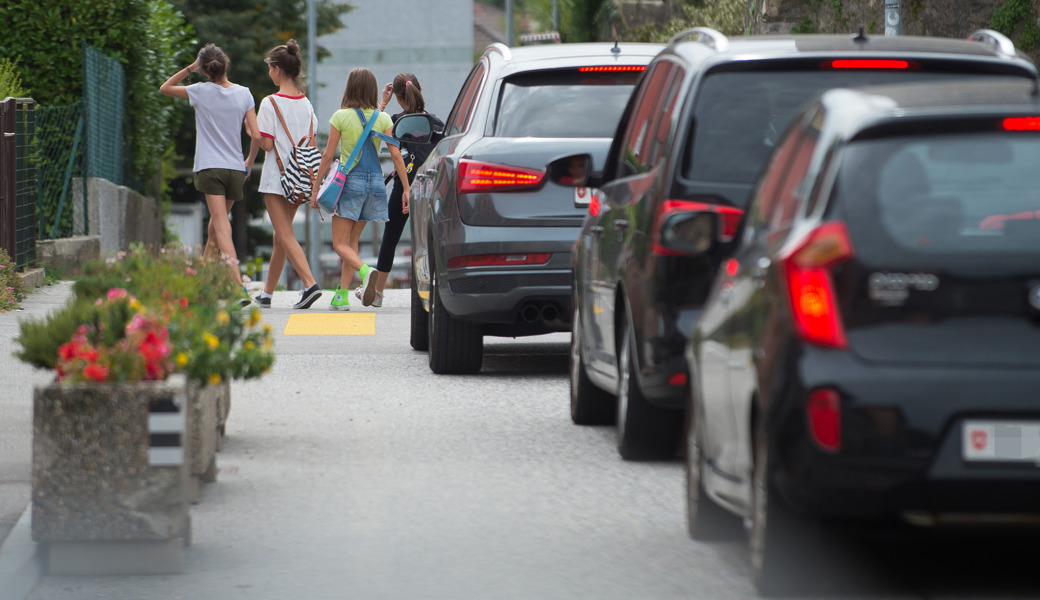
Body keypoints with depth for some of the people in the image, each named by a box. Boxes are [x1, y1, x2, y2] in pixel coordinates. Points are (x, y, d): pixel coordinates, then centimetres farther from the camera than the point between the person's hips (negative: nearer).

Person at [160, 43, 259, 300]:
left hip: (209, 167, -4)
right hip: (235, 168, 4)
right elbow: (256, 136, 1)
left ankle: (238, 286, -25)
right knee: (217, 224, 21)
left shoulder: (201, 91, -4)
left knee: (222, 227, -11)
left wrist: (190, 68, 11)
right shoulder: (243, 94, 3)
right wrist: (249, 163, 16)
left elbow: (165, 88, 13)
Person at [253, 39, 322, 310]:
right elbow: (313, 144, 8)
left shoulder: (270, 103, -12)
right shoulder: (306, 103, 7)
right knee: (280, 235, 16)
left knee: (286, 236, -10)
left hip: (276, 178, -7)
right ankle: (267, 293, 24)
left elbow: (266, 143, -14)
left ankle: (310, 284, -27)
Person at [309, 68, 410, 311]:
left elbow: (328, 156, -5)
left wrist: (316, 187, 3)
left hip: (350, 180, -4)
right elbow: (396, 155, -2)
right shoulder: (383, 118, 2)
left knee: (341, 243, -1)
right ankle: (342, 295, 11)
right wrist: (406, 189, 2)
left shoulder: (341, 117, -6)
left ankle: (365, 270, -30)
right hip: (375, 181, 4)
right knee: (352, 240, 15)